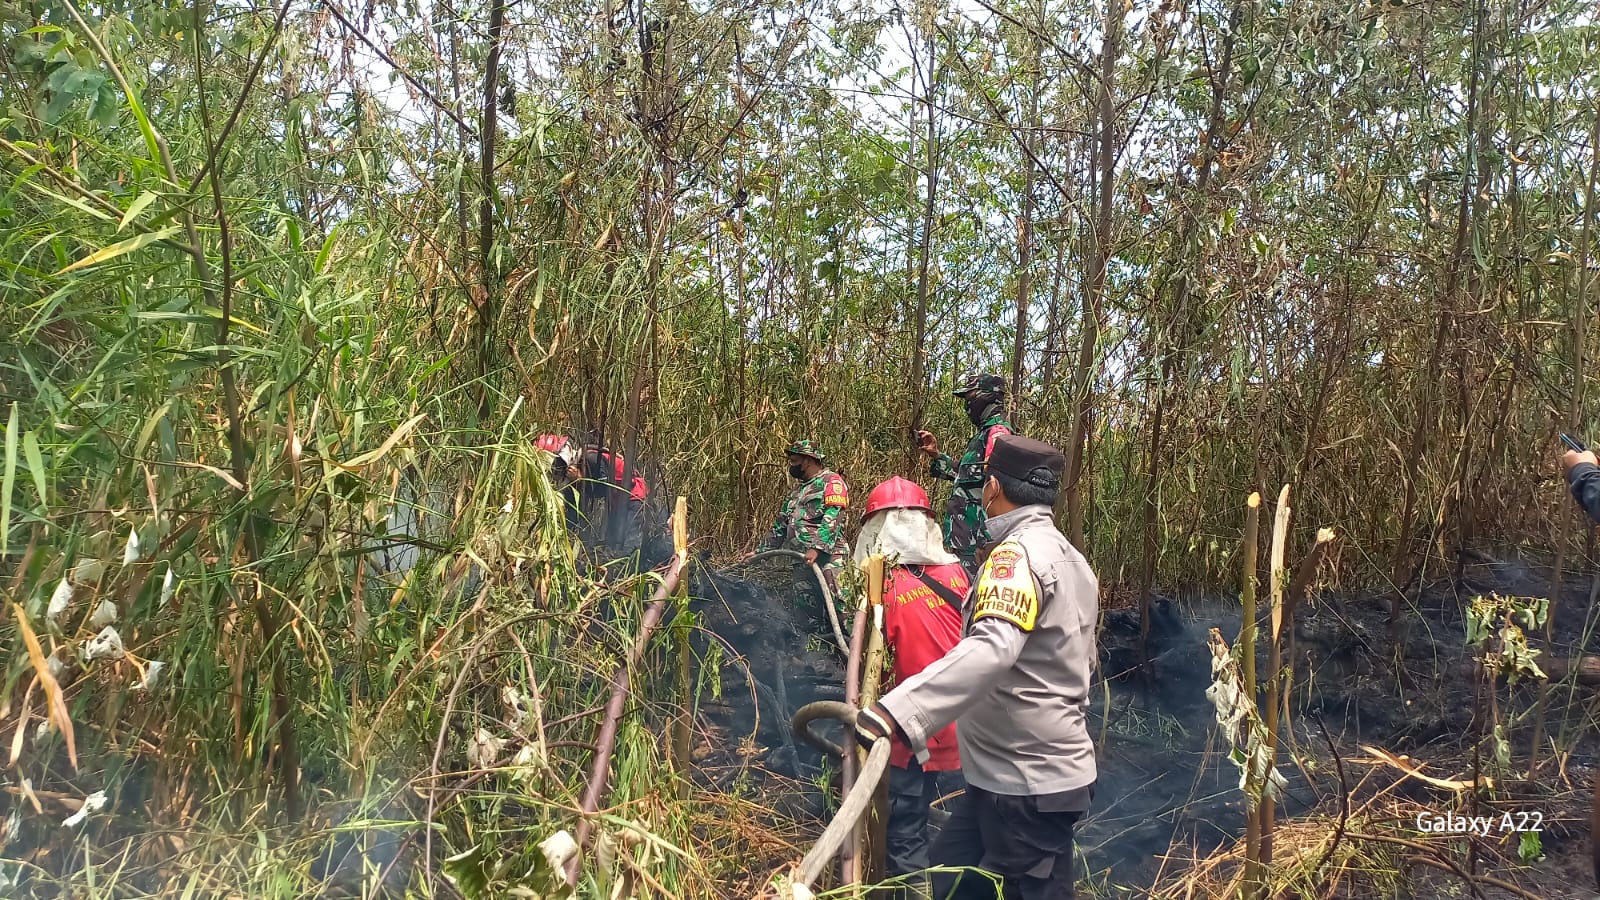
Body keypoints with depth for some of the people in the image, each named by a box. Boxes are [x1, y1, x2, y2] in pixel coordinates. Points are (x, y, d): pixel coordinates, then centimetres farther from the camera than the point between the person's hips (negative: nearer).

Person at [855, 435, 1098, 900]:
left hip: (1028, 784, -9)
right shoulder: (1070, 557, 11)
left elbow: (993, 648, -37)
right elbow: (1080, 658, 21)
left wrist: (896, 710, -47)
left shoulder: (1018, 553, -20)